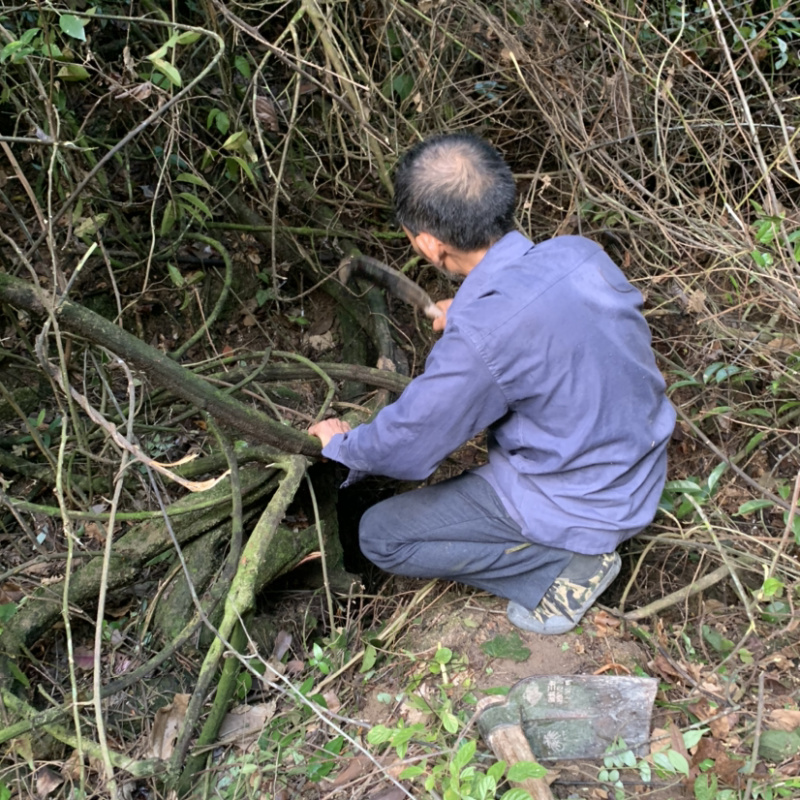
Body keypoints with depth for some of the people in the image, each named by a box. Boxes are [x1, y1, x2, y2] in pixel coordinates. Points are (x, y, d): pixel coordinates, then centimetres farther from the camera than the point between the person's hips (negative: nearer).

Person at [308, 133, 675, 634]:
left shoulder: (481, 338, -32)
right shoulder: (580, 252, -11)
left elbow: (405, 448, -16)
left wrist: (340, 444, 4)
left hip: (583, 507, -7)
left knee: (381, 536, 2)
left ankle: (566, 565, 0)